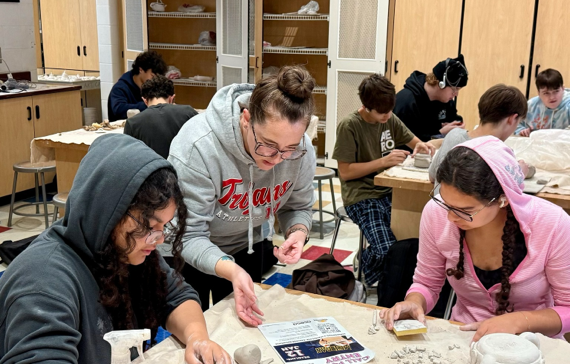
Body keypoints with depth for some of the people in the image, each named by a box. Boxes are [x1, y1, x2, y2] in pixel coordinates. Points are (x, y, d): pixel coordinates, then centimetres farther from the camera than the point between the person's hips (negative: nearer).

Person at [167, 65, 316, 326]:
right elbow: (189, 235, -33)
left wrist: (298, 231, -28)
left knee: (248, 326, 22)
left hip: (251, 247, 4)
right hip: (189, 256, -3)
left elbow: (298, 206, -5)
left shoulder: (299, 150, -23)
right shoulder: (197, 146, -37)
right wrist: (230, 270, -49)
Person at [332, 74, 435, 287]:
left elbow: (414, 141, 24)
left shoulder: (390, 119, 10)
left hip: (389, 192, 6)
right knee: (387, 251, -27)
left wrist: (421, 146, -1)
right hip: (362, 198, -6)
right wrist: (383, 161, -18)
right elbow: (345, 172, -11)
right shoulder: (349, 126, -10)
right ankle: (369, 283, 8)